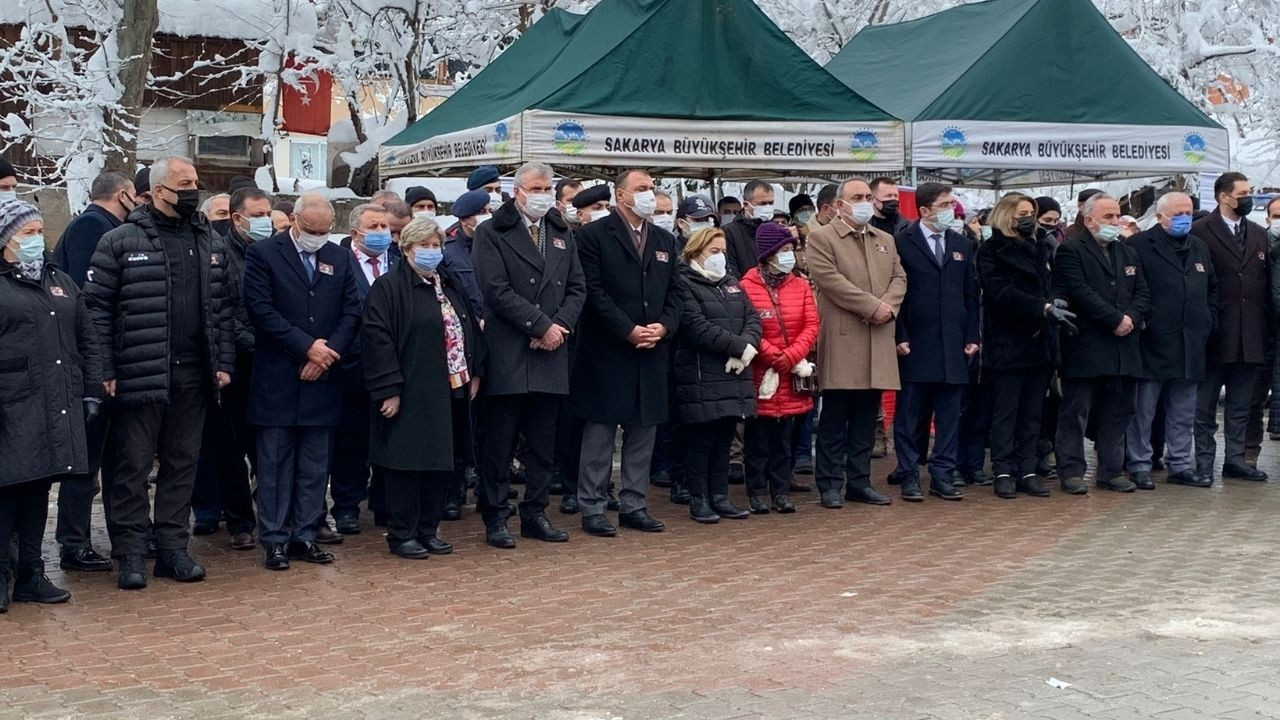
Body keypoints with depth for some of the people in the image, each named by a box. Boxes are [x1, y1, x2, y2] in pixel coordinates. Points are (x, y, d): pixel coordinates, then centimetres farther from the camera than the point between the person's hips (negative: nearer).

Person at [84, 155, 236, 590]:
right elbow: (97, 308, -6)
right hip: (139, 375, -4)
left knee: (182, 464, 10)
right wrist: (105, 370, -11)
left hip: (193, 376, 4)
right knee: (134, 466, 1)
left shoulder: (210, 243, 11)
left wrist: (224, 363, 5)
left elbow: (223, 309, 13)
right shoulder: (121, 241, -4)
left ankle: (173, 548, 20)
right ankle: (130, 553, 10)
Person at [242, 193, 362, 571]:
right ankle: (274, 540, 7)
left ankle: (305, 536, 15)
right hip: (277, 379, -4)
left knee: (315, 465, 7)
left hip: (323, 378, 4)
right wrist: (307, 346, -14)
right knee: (275, 464, 1)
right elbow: (261, 310, -11)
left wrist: (328, 351, -8)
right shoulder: (263, 254, -2)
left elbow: (352, 311, 7)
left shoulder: (341, 258, 11)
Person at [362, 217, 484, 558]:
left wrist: (474, 372, 11)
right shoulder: (389, 287, -7)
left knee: (441, 464, 10)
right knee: (407, 463, -1)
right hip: (410, 396, -7)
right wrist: (389, 390, -18)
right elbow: (377, 338, -14)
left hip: (450, 392, 7)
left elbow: (471, 329, 21)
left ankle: (428, 530, 20)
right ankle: (402, 535, 8)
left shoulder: (450, 286, 16)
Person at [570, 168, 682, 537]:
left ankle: (633, 505, 18)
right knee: (600, 432, 0)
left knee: (644, 430, 9)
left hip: (652, 353, 6)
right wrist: (629, 331, -15)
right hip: (607, 351, -6)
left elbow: (674, 293, 14)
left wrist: (663, 326, -5)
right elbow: (594, 291, -11)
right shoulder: (594, 235, -4)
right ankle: (592, 509, 7)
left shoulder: (665, 241, 16)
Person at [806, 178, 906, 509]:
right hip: (841, 340, -6)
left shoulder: (885, 240, 19)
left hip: (878, 343, 6)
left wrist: (889, 307, -9)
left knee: (866, 417, 9)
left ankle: (859, 481, 15)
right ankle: (830, 484, 5)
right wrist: (872, 306, -16)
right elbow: (829, 279, -13)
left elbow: (899, 277, 13)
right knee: (835, 417, -1)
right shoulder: (821, 238, -1)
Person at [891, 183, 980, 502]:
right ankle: (909, 477, 9)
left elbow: (971, 295, 14)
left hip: (953, 345, 4)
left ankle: (943, 476, 13)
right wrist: (899, 337, -11)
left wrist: (972, 337, 5)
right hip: (915, 345, -4)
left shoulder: (962, 245, 14)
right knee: (909, 416, 2)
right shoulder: (902, 243, -2)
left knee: (949, 416, 6)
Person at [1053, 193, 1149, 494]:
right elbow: (1081, 292, -15)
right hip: (1084, 350, -6)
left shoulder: (1129, 254, 19)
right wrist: (1116, 319, -15)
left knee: (1117, 413, 9)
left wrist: (1132, 318, -8)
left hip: (1123, 350, 6)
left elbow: (1143, 294, 12)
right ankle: (1071, 472, 4)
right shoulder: (1070, 251, -4)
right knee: (1075, 412, -2)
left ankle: (1111, 470, 17)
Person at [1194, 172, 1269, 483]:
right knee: (1205, 403, 3)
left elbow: (1265, 281, 14)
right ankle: (1204, 461, 8)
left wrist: (1265, 325, 7)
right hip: (1215, 333, -5)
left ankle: (1235, 459, 17)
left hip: (1250, 335, 5)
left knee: (1241, 403, 10)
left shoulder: (1259, 234, 14)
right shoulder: (1200, 231, -5)